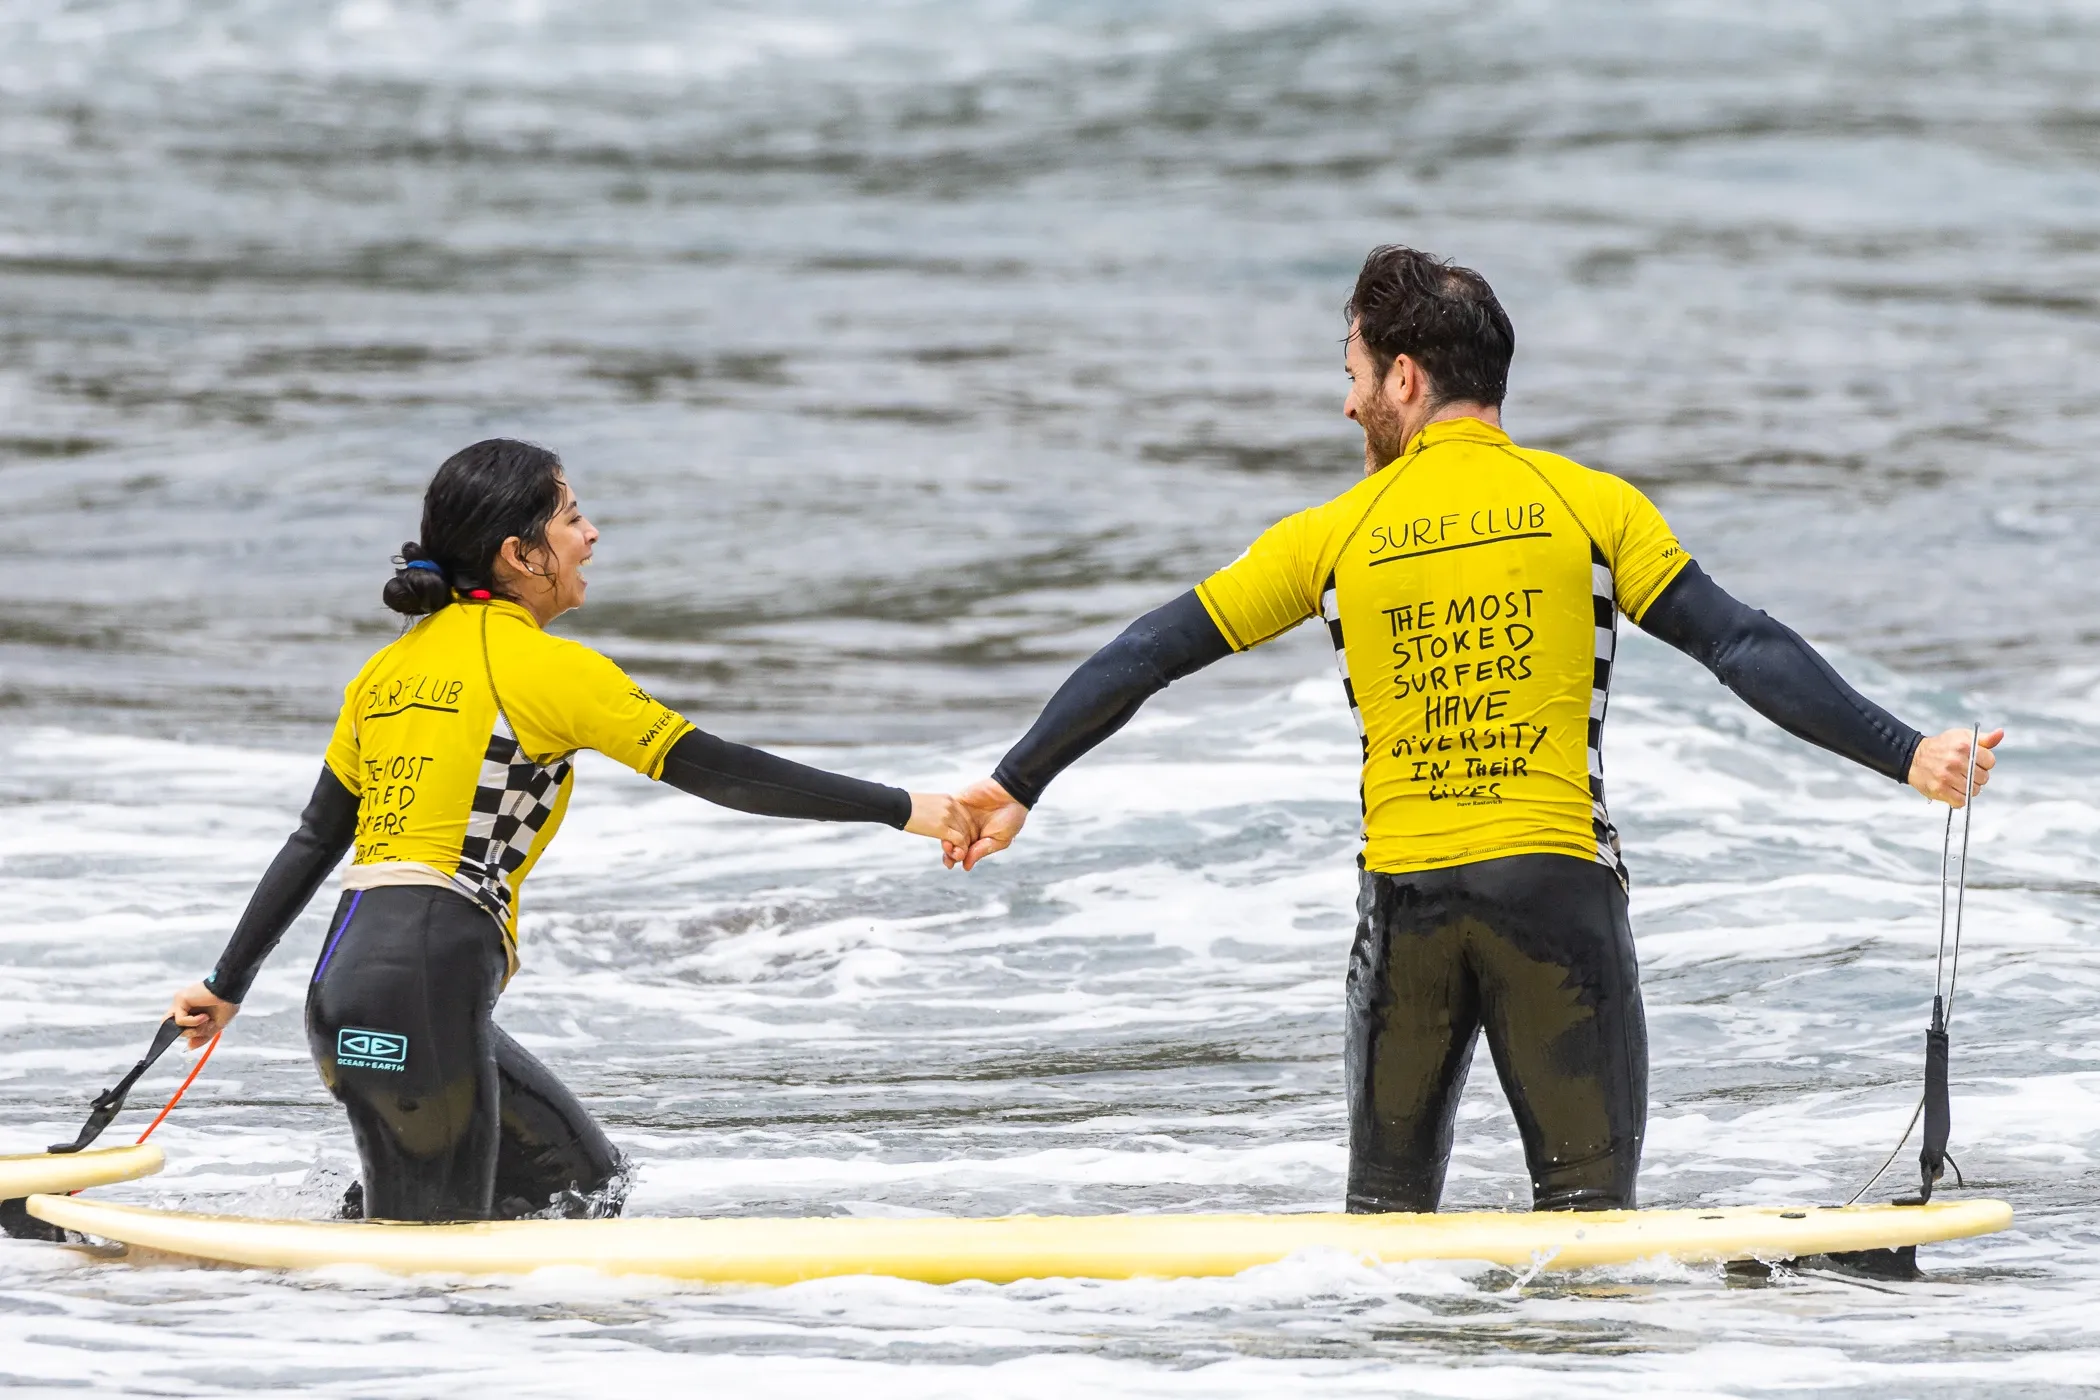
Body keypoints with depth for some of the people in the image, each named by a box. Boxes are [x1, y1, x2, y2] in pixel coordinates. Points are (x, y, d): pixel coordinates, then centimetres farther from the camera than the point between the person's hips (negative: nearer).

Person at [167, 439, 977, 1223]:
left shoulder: (393, 667, 16)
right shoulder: (540, 665, -6)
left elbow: (315, 842, 18)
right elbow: (712, 769, -7)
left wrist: (227, 985, 26)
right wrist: (901, 810, -4)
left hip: (347, 981, 9)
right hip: (423, 983, -9)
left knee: (582, 1183, 16)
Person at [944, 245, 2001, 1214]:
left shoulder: (1336, 534, 6)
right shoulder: (1589, 505, 2)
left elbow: (1148, 656, 11)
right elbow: (1744, 648, -4)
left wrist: (1017, 785, 20)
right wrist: (1907, 755, -1)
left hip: (1405, 898, 1)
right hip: (1556, 886, -1)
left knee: (1386, 1215, 14)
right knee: (1586, 1214, 2)